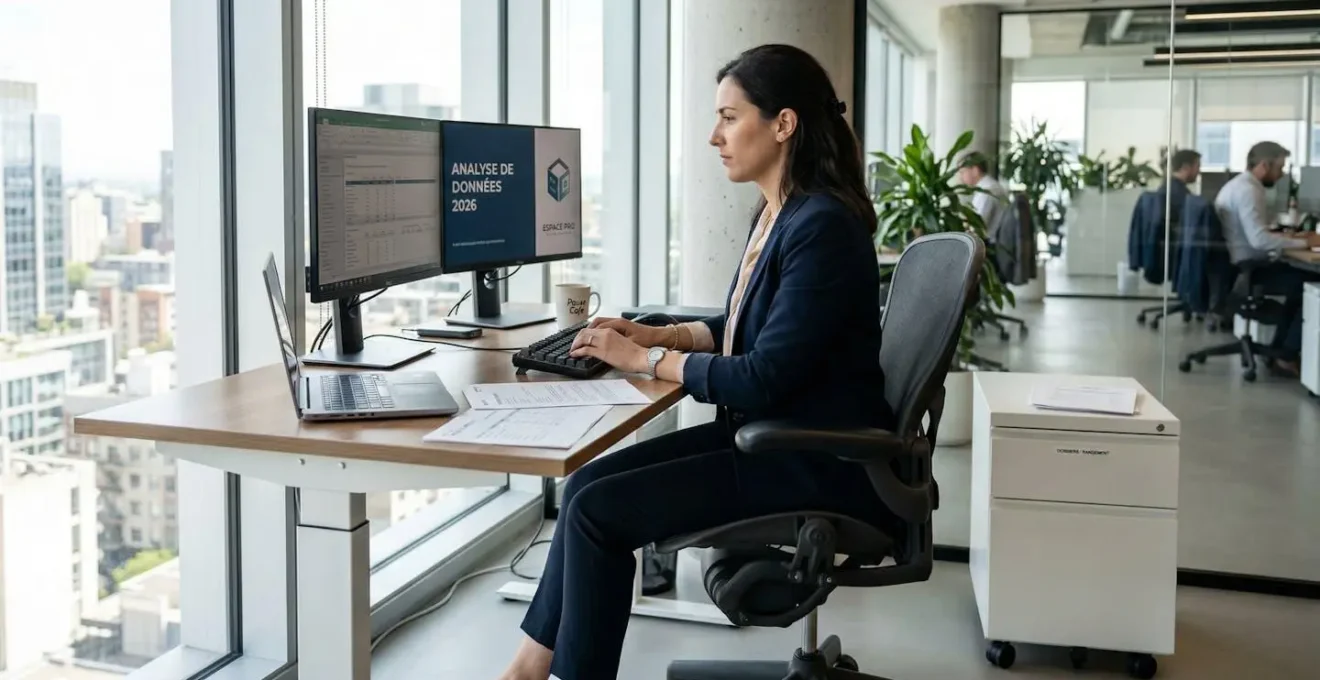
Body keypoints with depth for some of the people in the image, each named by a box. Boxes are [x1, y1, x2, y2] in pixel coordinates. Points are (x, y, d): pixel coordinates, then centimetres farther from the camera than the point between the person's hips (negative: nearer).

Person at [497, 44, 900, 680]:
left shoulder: (822, 227, -21)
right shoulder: (775, 213, 8)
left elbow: (765, 377, -23)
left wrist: (647, 360, -13)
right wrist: (656, 333, 8)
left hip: (816, 463, -9)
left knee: (597, 509, -13)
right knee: (588, 482, -2)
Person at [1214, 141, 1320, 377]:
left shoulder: (1240, 184, 16)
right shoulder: (1248, 190, -18)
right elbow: (1259, 239, -28)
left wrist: (1292, 238, 13)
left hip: (1237, 266, 11)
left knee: (1300, 278, 14)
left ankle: (1278, 349, 16)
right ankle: (1287, 358, -3)